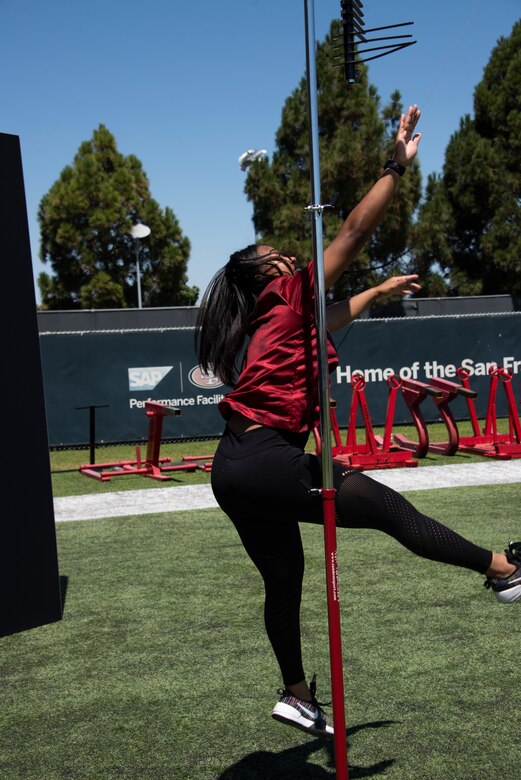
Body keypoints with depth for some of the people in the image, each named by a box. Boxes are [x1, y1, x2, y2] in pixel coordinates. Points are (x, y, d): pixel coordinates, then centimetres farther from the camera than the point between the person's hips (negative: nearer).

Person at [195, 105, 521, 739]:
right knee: (388, 508, -4)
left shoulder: (281, 320, 21)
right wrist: (397, 167, -4)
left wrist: (382, 290, 53)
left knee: (284, 580, 18)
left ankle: (296, 695, 30)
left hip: (235, 471, 10)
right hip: (266, 459, -10)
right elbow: (354, 234, -8)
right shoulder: (289, 297, -2)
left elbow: (335, 317, 41)